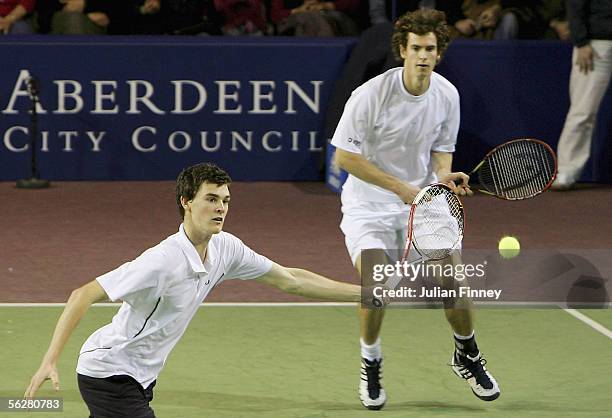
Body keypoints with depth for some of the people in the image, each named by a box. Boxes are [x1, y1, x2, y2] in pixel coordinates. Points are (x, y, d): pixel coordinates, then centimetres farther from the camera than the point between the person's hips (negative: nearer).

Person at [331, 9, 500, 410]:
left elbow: (441, 149, 7)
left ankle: (467, 355, 22)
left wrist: (445, 174, -16)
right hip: (369, 205, -4)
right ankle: (371, 366, 2)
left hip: (422, 200, 4)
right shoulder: (371, 95, -21)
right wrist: (400, 186, -19)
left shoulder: (447, 96, -6)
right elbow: (345, 155, -16)